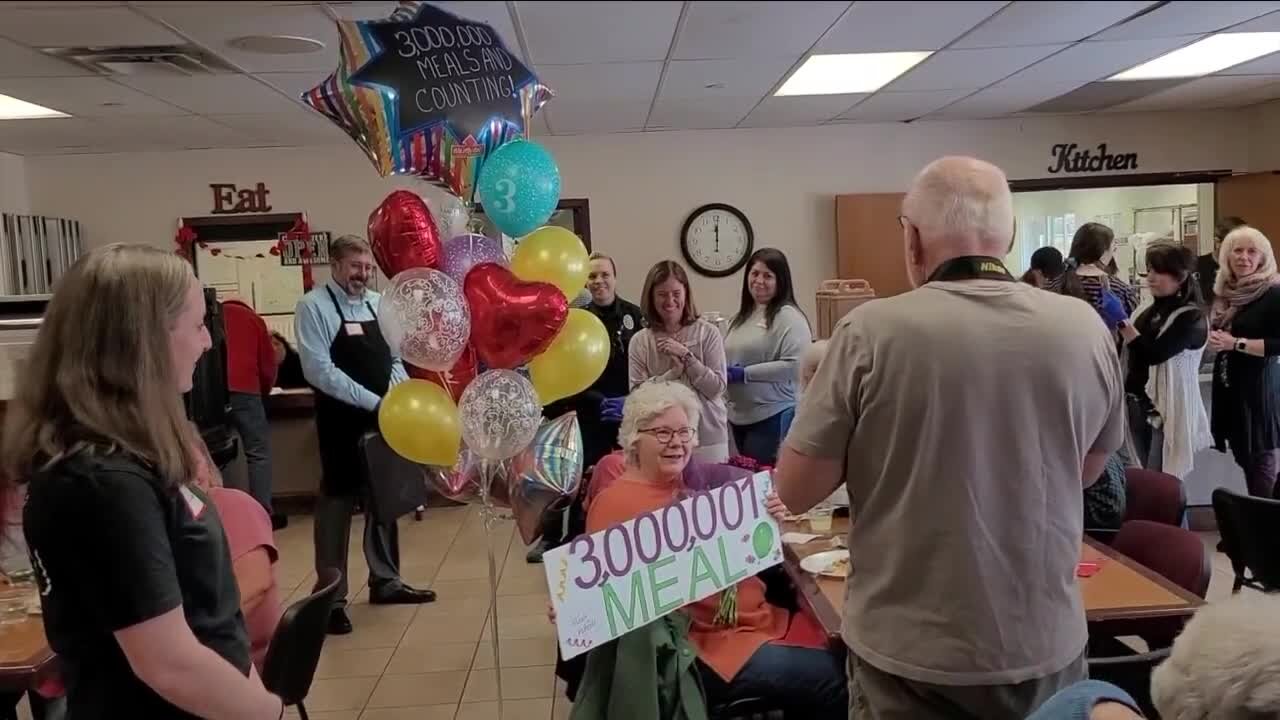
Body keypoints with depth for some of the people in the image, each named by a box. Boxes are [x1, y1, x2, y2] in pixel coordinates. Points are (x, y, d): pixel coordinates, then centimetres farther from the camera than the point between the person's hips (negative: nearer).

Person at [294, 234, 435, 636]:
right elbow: (319, 370, -19)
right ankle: (331, 596, 14)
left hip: (385, 418, 7)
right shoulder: (314, 307, -10)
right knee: (337, 502, 2)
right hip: (341, 422, -6)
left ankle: (385, 582, 29)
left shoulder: (378, 304, 9)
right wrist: (372, 401, -21)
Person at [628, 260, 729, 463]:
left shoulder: (708, 332, -3)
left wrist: (686, 355, -15)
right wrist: (674, 371, -16)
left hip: (707, 437, 0)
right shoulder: (640, 341, 1)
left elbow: (717, 388, -7)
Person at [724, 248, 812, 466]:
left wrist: (744, 374, -19)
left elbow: (795, 365, -21)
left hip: (773, 415, -8)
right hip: (738, 416, 8)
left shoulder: (788, 316, -11)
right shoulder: (741, 316, 14)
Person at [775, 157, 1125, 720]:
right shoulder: (1085, 329, -6)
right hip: (1047, 646, 3)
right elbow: (1088, 468, 11)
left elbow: (794, 492, -11)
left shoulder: (872, 331, -17)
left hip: (912, 654, -2)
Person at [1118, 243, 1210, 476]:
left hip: (1168, 411, -7)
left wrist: (1121, 321, -26)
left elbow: (1154, 354, -22)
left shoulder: (1191, 317, -10)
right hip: (1138, 406, 7)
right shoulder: (1150, 311, 11)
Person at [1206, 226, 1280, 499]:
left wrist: (1237, 343, -18)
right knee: (1242, 454, 12)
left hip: (1258, 386, -7)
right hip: (1228, 383, 7)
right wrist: (1213, 339, 6)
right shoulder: (1225, 292, 9)